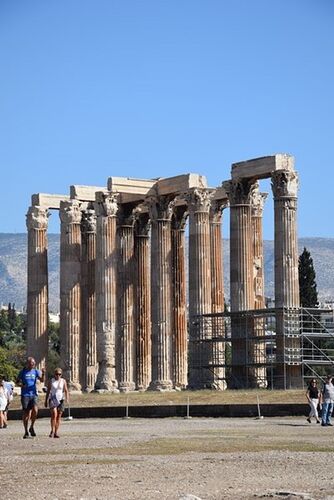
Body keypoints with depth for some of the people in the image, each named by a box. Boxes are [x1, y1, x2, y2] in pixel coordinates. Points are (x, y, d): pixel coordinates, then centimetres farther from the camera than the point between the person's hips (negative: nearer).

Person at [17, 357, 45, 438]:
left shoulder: (36, 372, 7)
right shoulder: (23, 372, 5)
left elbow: (42, 380, -5)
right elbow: (18, 381, 12)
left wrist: (43, 374, -24)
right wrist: (21, 384, -10)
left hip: (34, 394, 1)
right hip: (25, 395, -1)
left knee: (35, 410, -20)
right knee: (26, 413, 0)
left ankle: (32, 427, 0)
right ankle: (26, 432, 11)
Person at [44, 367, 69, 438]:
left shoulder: (63, 381, 4)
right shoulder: (51, 381, 3)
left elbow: (66, 390, 0)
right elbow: (48, 391, 8)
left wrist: (67, 399, -15)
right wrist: (46, 401, 7)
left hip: (60, 400, 1)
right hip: (52, 399, -1)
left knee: (59, 416, 1)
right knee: (54, 414, -17)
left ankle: (56, 432, 5)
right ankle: (52, 431, -10)